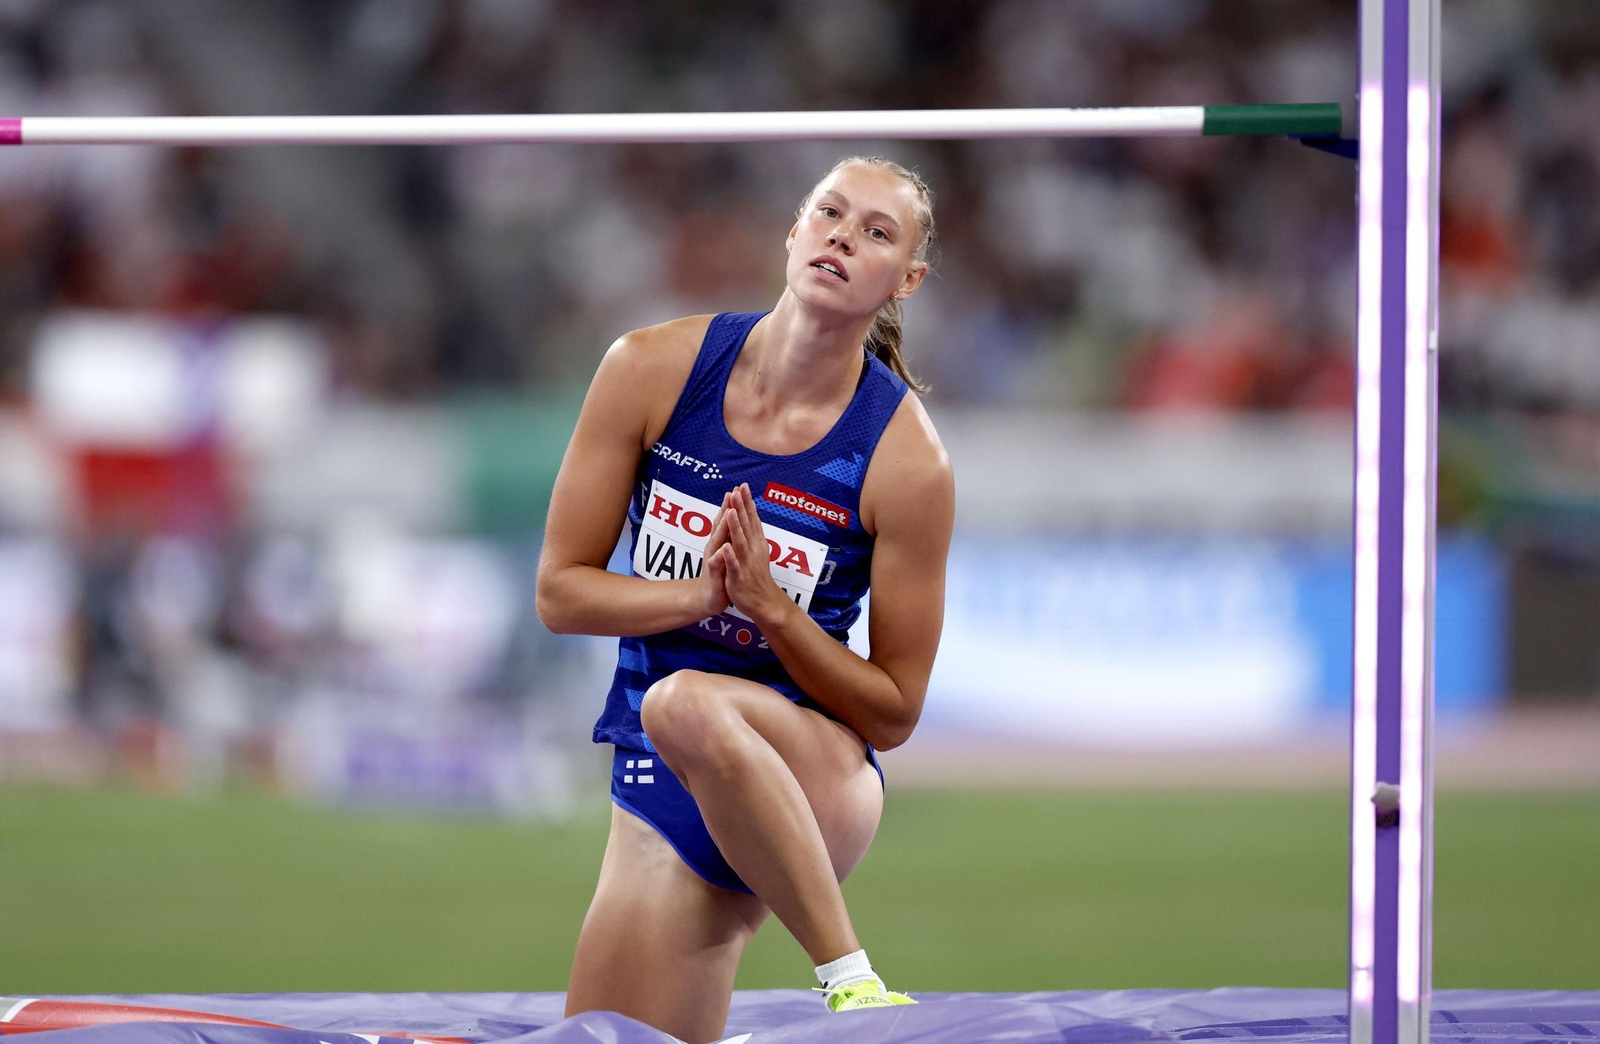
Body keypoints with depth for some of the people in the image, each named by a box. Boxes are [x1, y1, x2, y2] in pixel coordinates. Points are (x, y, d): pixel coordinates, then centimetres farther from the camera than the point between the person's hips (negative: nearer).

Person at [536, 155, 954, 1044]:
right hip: (662, 787, 4)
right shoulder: (653, 369, -5)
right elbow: (561, 589, 0)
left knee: (683, 705, -38)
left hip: (817, 772, -4)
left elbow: (894, 712, -6)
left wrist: (770, 606, -21)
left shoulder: (906, 458, -12)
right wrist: (703, 593, -17)